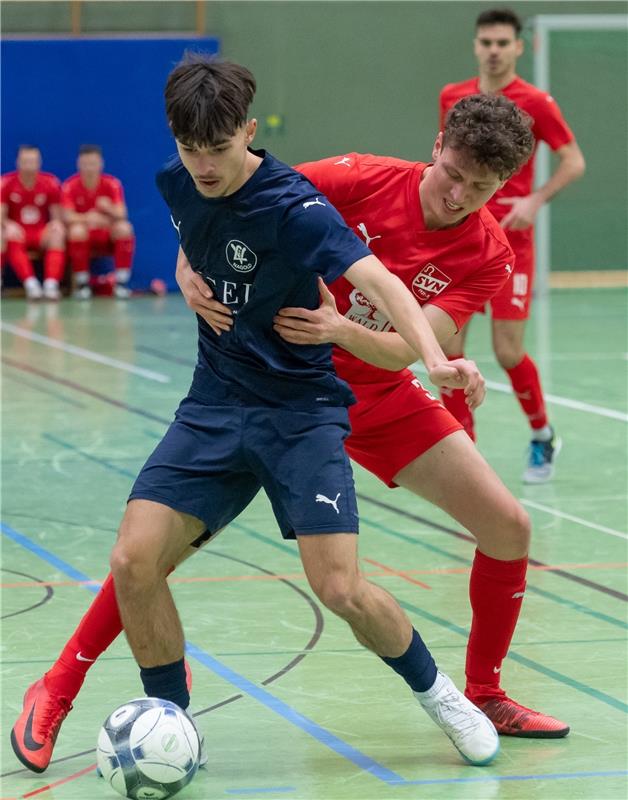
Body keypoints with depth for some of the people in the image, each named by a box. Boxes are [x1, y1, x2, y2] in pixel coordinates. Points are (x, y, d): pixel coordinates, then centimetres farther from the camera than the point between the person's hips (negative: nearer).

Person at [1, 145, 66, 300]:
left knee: (58, 235, -31)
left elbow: (57, 218, 2)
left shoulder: (50, 183, -1)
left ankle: (51, 285, -43)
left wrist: (56, 224, -23)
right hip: (18, 233, -1)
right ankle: (31, 285, -47)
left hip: (42, 235, 1)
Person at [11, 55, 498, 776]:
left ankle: (437, 692, 14)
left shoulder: (295, 208, -20)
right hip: (215, 403, 5)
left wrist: (435, 359, -51)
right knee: (135, 560, -12)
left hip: (302, 411, -5)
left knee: (341, 590, -15)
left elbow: (378, 282, -35)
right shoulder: (176, 184, 0)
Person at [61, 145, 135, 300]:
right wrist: (86, 219, -37)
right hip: (85, 237, -1)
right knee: (77, 230, -34)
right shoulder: (70, 186, -9)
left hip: (109, 237, 1)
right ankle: (82, 283, -22)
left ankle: (121, 282, -24)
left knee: (124, 228, -29)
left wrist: (109, 209, -39)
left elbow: (121, 215, -15)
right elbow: (68, 217, -17)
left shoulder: (112, 184, -6)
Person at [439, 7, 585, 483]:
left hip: (510, 240, -4)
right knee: (447, 346, -4)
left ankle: (543, 438, 21)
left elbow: (574, 162, -4)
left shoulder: (535, 103, -6)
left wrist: (536, 200, -17)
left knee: (508, 353, -4)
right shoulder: (452, 98, 7)